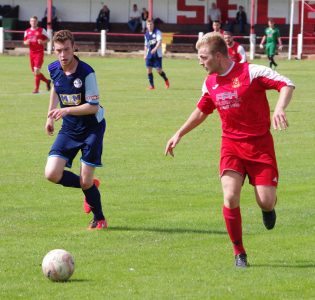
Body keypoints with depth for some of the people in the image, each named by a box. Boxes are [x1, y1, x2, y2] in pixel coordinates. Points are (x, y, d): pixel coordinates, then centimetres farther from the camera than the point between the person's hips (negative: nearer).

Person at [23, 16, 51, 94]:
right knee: (34, 72, 9)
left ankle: (36, 89, -7)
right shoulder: (27, 31, 10)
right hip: (32, 53, 5)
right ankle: (47, 81, 32)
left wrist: (42, 42, -19)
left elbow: (47, 40, 2)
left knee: (36, 70, -15)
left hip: (39, 53, -5)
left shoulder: (42, 30, -3)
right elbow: (24, 42, 16)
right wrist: (26, 42, -7)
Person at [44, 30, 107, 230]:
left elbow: (94, 107, -22)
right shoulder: (54, 69, -5)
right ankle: (90, 187, 19)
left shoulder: (86, 72, -22)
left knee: (86, 180, -7)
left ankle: (99, 219, 20)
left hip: (92, 128, -5)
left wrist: (67, 110, -32)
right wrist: (51, 116, 19)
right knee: (52, 174, -10)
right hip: (69, 129, 5)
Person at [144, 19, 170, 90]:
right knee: (148, 69, -5)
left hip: (157, 54, -5)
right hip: (149, 54, 5)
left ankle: (166, 80, 24)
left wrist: (155, 48, -36)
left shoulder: (157, 32, -7)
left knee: (159, 70, -5)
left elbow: (159, 42, -20)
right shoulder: (146, 34, 10)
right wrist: (145, 54, 17)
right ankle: (151, 85, 5)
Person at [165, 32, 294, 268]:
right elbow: (201, 111, 25)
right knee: (230, 196, -17)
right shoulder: (210, 83, 7)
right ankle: (239, 253, -3)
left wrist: (279, 109, -34)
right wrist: (179, 134, 22)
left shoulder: (251, 72, -12)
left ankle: (268, 208, 31)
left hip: (260, 144, -4)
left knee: (266, 201, -10)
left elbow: (287, 85, -17)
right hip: (231, 144, 4)